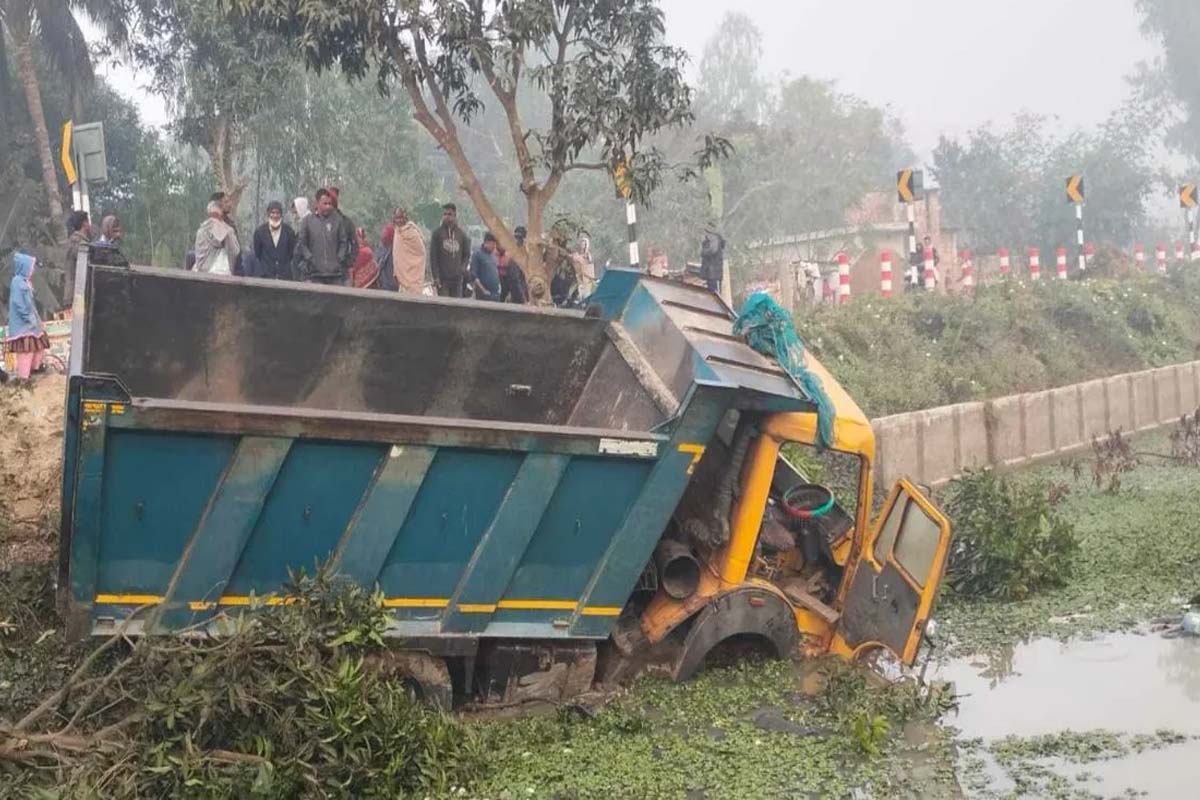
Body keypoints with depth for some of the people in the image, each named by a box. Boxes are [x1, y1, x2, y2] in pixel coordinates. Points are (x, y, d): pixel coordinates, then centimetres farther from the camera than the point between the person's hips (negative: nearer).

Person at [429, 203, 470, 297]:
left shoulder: (461, 234, 10)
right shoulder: (437, 233, 2)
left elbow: (467, 254, 16)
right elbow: (433, 256, -1)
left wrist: (463, 268, -3)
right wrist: (436, 276, -9)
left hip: (457, 278, 3)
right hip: (443, 278, -3)